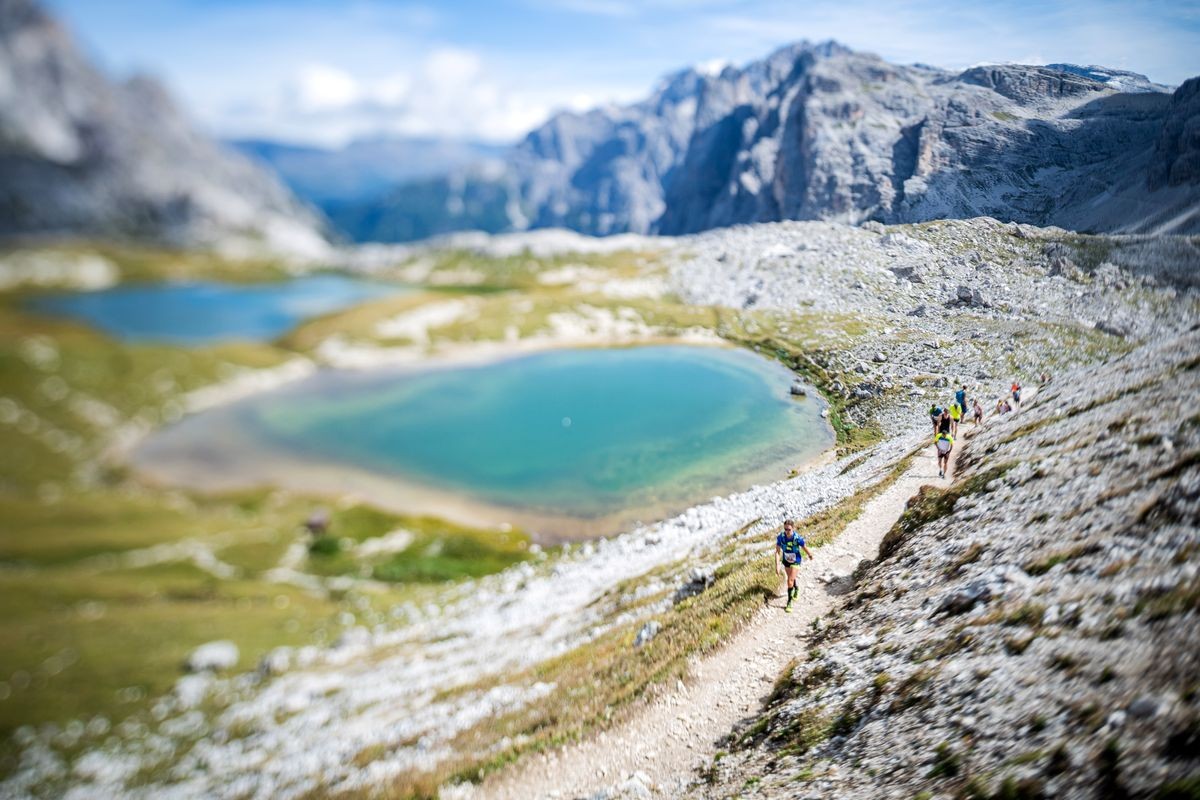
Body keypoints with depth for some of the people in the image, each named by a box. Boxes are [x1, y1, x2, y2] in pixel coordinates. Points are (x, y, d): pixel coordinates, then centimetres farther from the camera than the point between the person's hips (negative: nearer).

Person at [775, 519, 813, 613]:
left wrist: (809, 555, 9)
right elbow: (777, 552, -22)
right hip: (786, 560, 3)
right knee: (791, 578, 26)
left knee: (790, 581, -12)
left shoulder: (798, 538, -31)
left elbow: (804, 548, -10)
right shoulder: (780, 537, -27)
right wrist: (777, 565, -29)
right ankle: (796, 588, 58)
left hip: (795, 561, -3)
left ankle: (789, 602, 3)